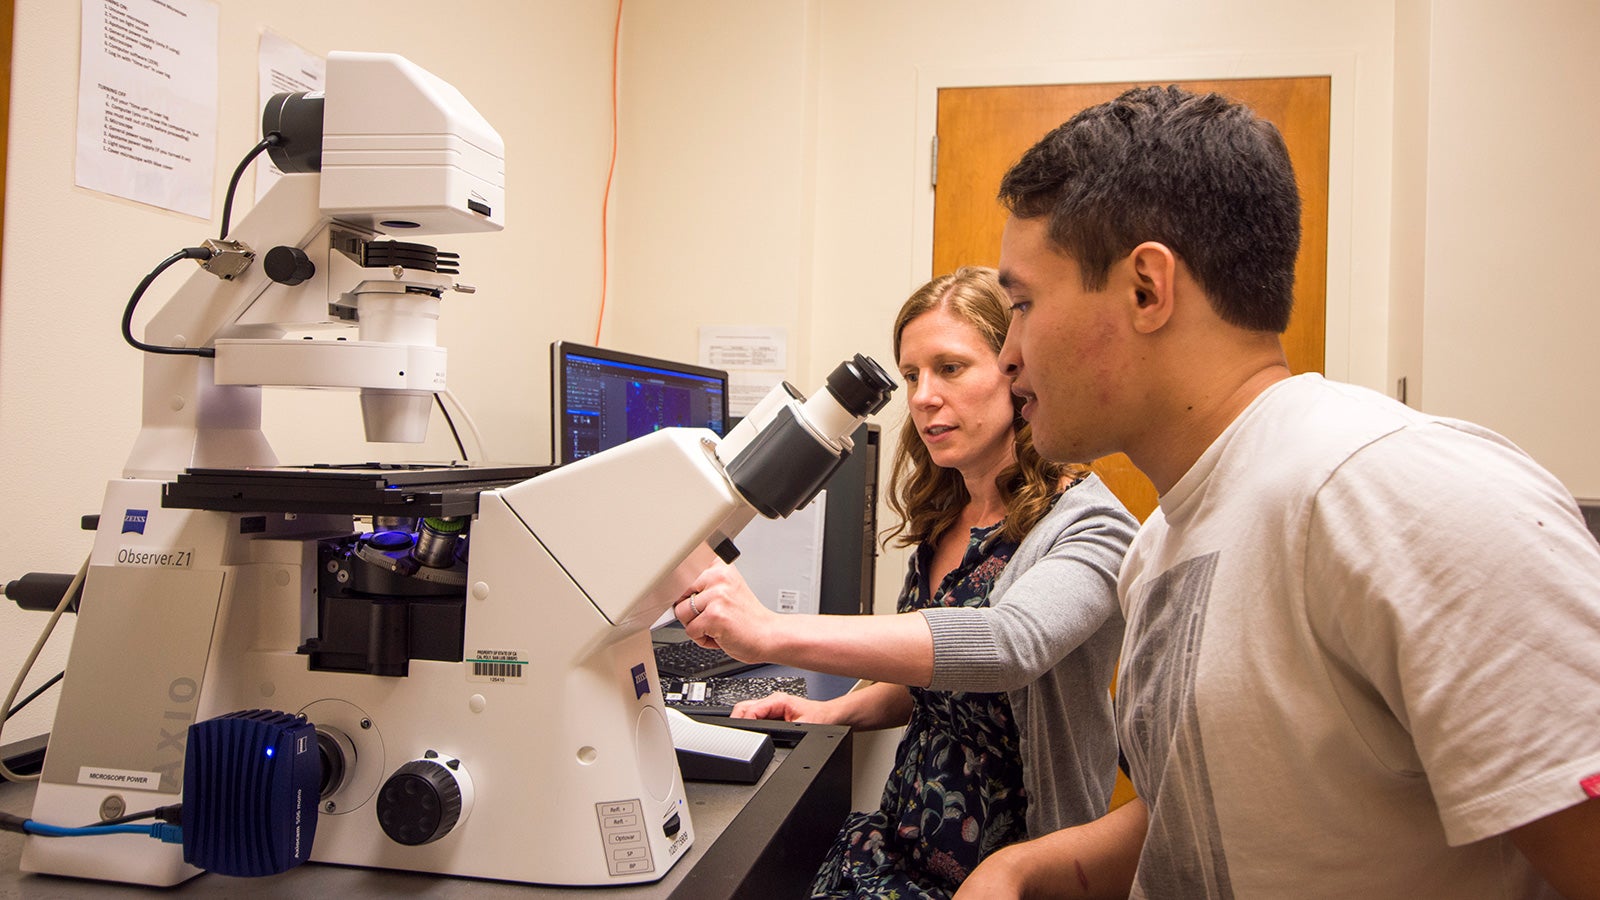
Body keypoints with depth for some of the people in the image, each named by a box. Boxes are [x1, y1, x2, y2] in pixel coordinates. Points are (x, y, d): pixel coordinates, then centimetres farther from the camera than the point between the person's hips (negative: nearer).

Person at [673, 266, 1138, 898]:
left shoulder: (1088, 526, -15)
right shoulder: (941, 519, 8)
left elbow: (1009, 643, -35)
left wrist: (772, 633, -40)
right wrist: (835, 710, 0)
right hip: (897, 844, 6)